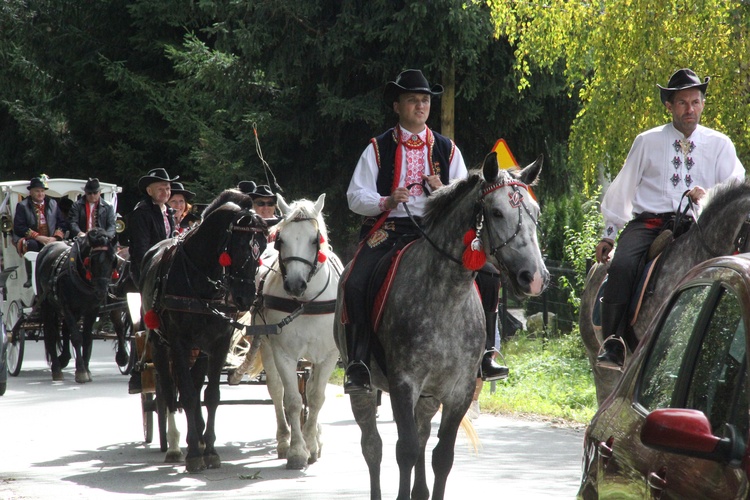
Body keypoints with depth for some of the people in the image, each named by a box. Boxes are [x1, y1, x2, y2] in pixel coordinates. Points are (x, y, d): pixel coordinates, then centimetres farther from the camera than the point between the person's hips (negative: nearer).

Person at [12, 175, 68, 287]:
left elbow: (62, 224, 10)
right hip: (30, 239, -2)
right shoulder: (23, 206, 3)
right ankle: (30, 278, -31)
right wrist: (38, 237, -18)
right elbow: (18, 228, -8)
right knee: (32, 244, -38)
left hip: (50, 240, 2)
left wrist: (55, 238, -10)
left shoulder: (52, 204, 15)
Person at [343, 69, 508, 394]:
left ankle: (483, 355, -7)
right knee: (355, 284, -26)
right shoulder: (378, 149, 8)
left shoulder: (447, 150, 15)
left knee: (486, 276, -17)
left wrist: (444, 192, -8)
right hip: (387, 230, -2)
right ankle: (358, 364, -17)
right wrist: (386, 201, -18)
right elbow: (355, 196, 2)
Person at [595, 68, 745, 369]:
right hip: (647, 222, 0)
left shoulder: (719, 144, 13)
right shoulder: (647, 142, 13)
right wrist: (609, 234, 15)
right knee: (622, 265, -29)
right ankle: (612, 344, -30)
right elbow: (623, 189, 16)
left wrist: (709, 195, -20)